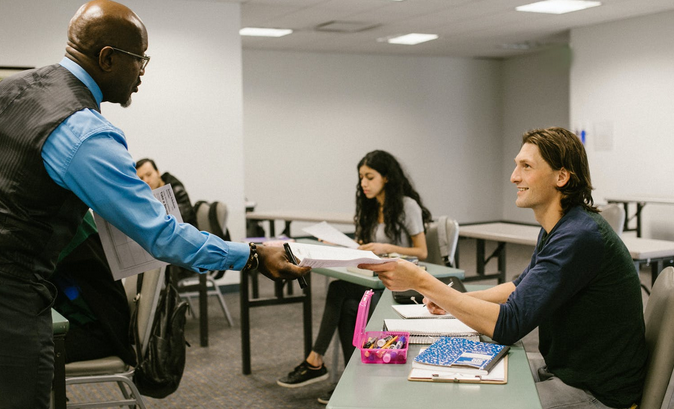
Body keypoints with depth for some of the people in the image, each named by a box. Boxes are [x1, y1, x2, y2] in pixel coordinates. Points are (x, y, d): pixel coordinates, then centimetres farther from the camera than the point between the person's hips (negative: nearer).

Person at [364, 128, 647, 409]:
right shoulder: (556, 229, 6)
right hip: (563, 369, 9)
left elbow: (507, 325, -30)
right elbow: (523, 285, 22)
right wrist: (452, 299, 7)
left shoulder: (580, 238, -27)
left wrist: (420, 281, -28)